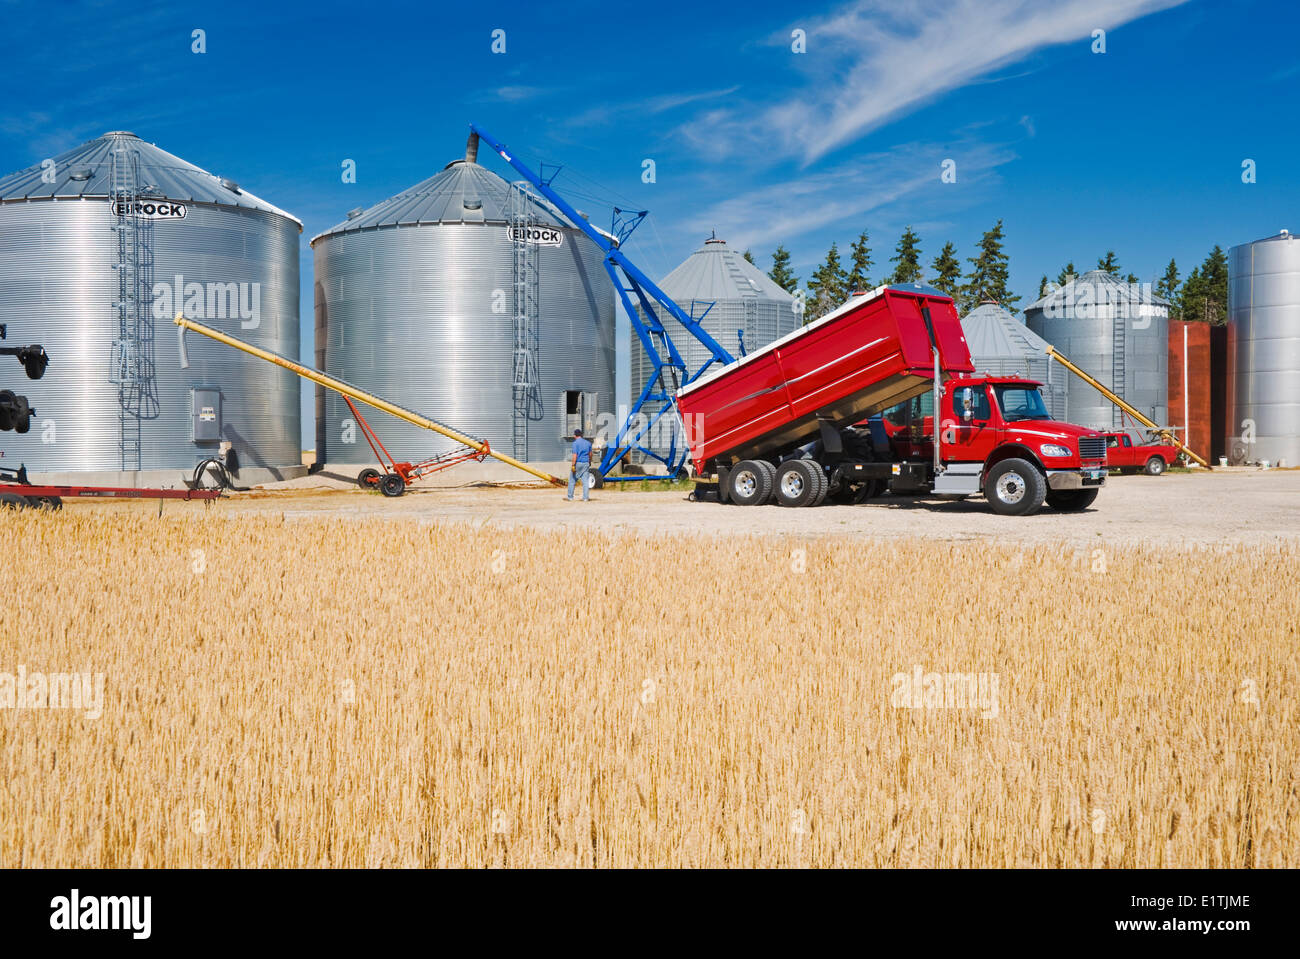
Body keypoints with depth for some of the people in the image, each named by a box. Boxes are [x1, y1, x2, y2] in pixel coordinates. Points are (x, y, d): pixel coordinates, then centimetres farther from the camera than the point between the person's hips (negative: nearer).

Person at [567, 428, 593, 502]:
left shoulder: (575, 443, -9)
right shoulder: (588, 442, 9)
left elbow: (575, 455, -16)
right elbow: (590, 454, 17)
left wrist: (573, 465, -16)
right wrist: (590, 462, 32)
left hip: (578, 463, -5)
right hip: (586, 463, 5)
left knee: (572, 480, 6)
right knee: (585, 481, 5)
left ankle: (570, 497, 9)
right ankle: (585, 498, 2)